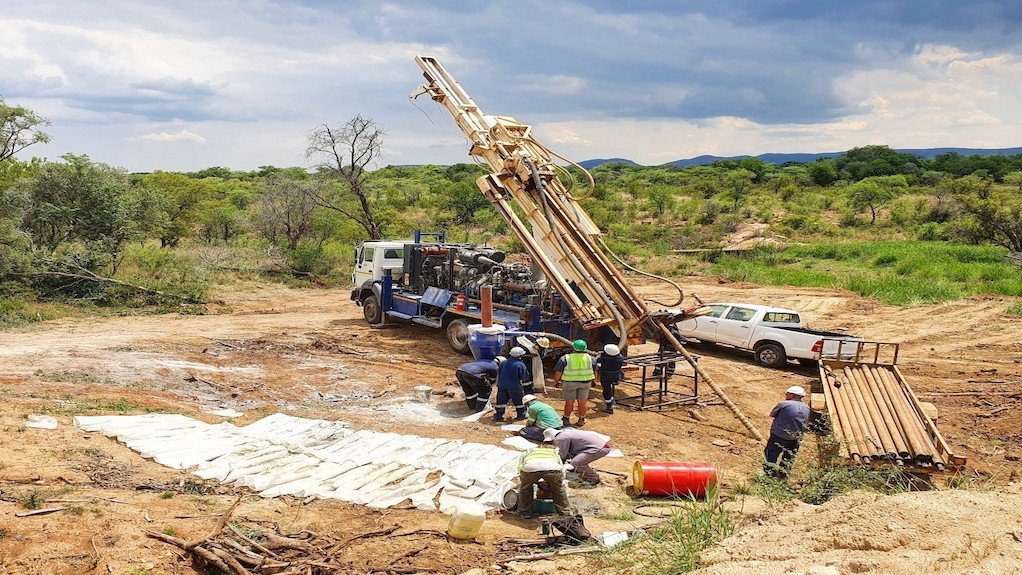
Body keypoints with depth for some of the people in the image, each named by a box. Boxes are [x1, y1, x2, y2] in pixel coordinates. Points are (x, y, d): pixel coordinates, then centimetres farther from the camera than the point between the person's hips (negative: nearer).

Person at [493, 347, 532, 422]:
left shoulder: (503, 363, 2)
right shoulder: (520, 365, -14)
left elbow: (498, 374, 10)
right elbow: (525, 377, -10)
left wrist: (498, 383, 23)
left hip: (502, 386, 4)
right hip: (515, 387, -4)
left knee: (501, 401, 11)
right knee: (519, 401, 14)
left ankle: (499, 415, 11)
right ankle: (521, 415, 22)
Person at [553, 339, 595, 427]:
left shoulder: (565, 358, -11)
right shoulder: (589, 358, -1)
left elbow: (558, 372, -10)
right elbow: (594, 371, 8)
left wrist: (556, 381, 5)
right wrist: (592, 381, 22)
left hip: (569, 383, -2)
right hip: (585, 383, 2)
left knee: (569, 402, 8)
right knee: (582, 402, 11)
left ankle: (566, 419, 18)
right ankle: (581, 420, 18)